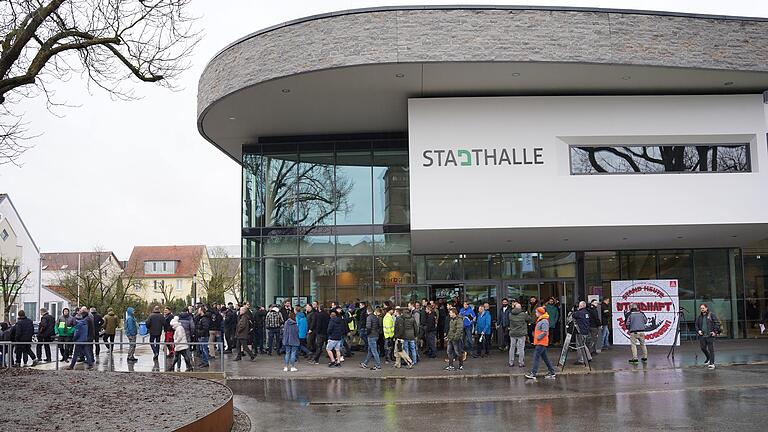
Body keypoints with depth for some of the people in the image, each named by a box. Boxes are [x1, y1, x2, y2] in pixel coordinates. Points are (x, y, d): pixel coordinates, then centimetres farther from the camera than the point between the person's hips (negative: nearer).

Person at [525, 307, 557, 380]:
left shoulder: (544, 321, -16)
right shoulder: (539, 320, 16)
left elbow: (545, 332, -22)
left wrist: (538, 338, -19)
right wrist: (536, 339, 15)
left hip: (541, 342, -10)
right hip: (539, 342, 10)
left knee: (536, 357, -11)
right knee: (545, 358, 15)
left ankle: (533, 374, -12)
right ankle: (551, 372, 22)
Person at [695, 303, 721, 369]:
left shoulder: (712, 315, -1)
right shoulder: (699, 317, 14)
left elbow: (717, 323, -5)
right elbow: (696, 325, 23)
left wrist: (715, 331, -12)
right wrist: (698, 331, 4)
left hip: (710, 335, -5)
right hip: (702, 336, 5)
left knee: (711, 349, -4)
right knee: (703, 348, 4)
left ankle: (712, 363, 0)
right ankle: (708, 358, 31)